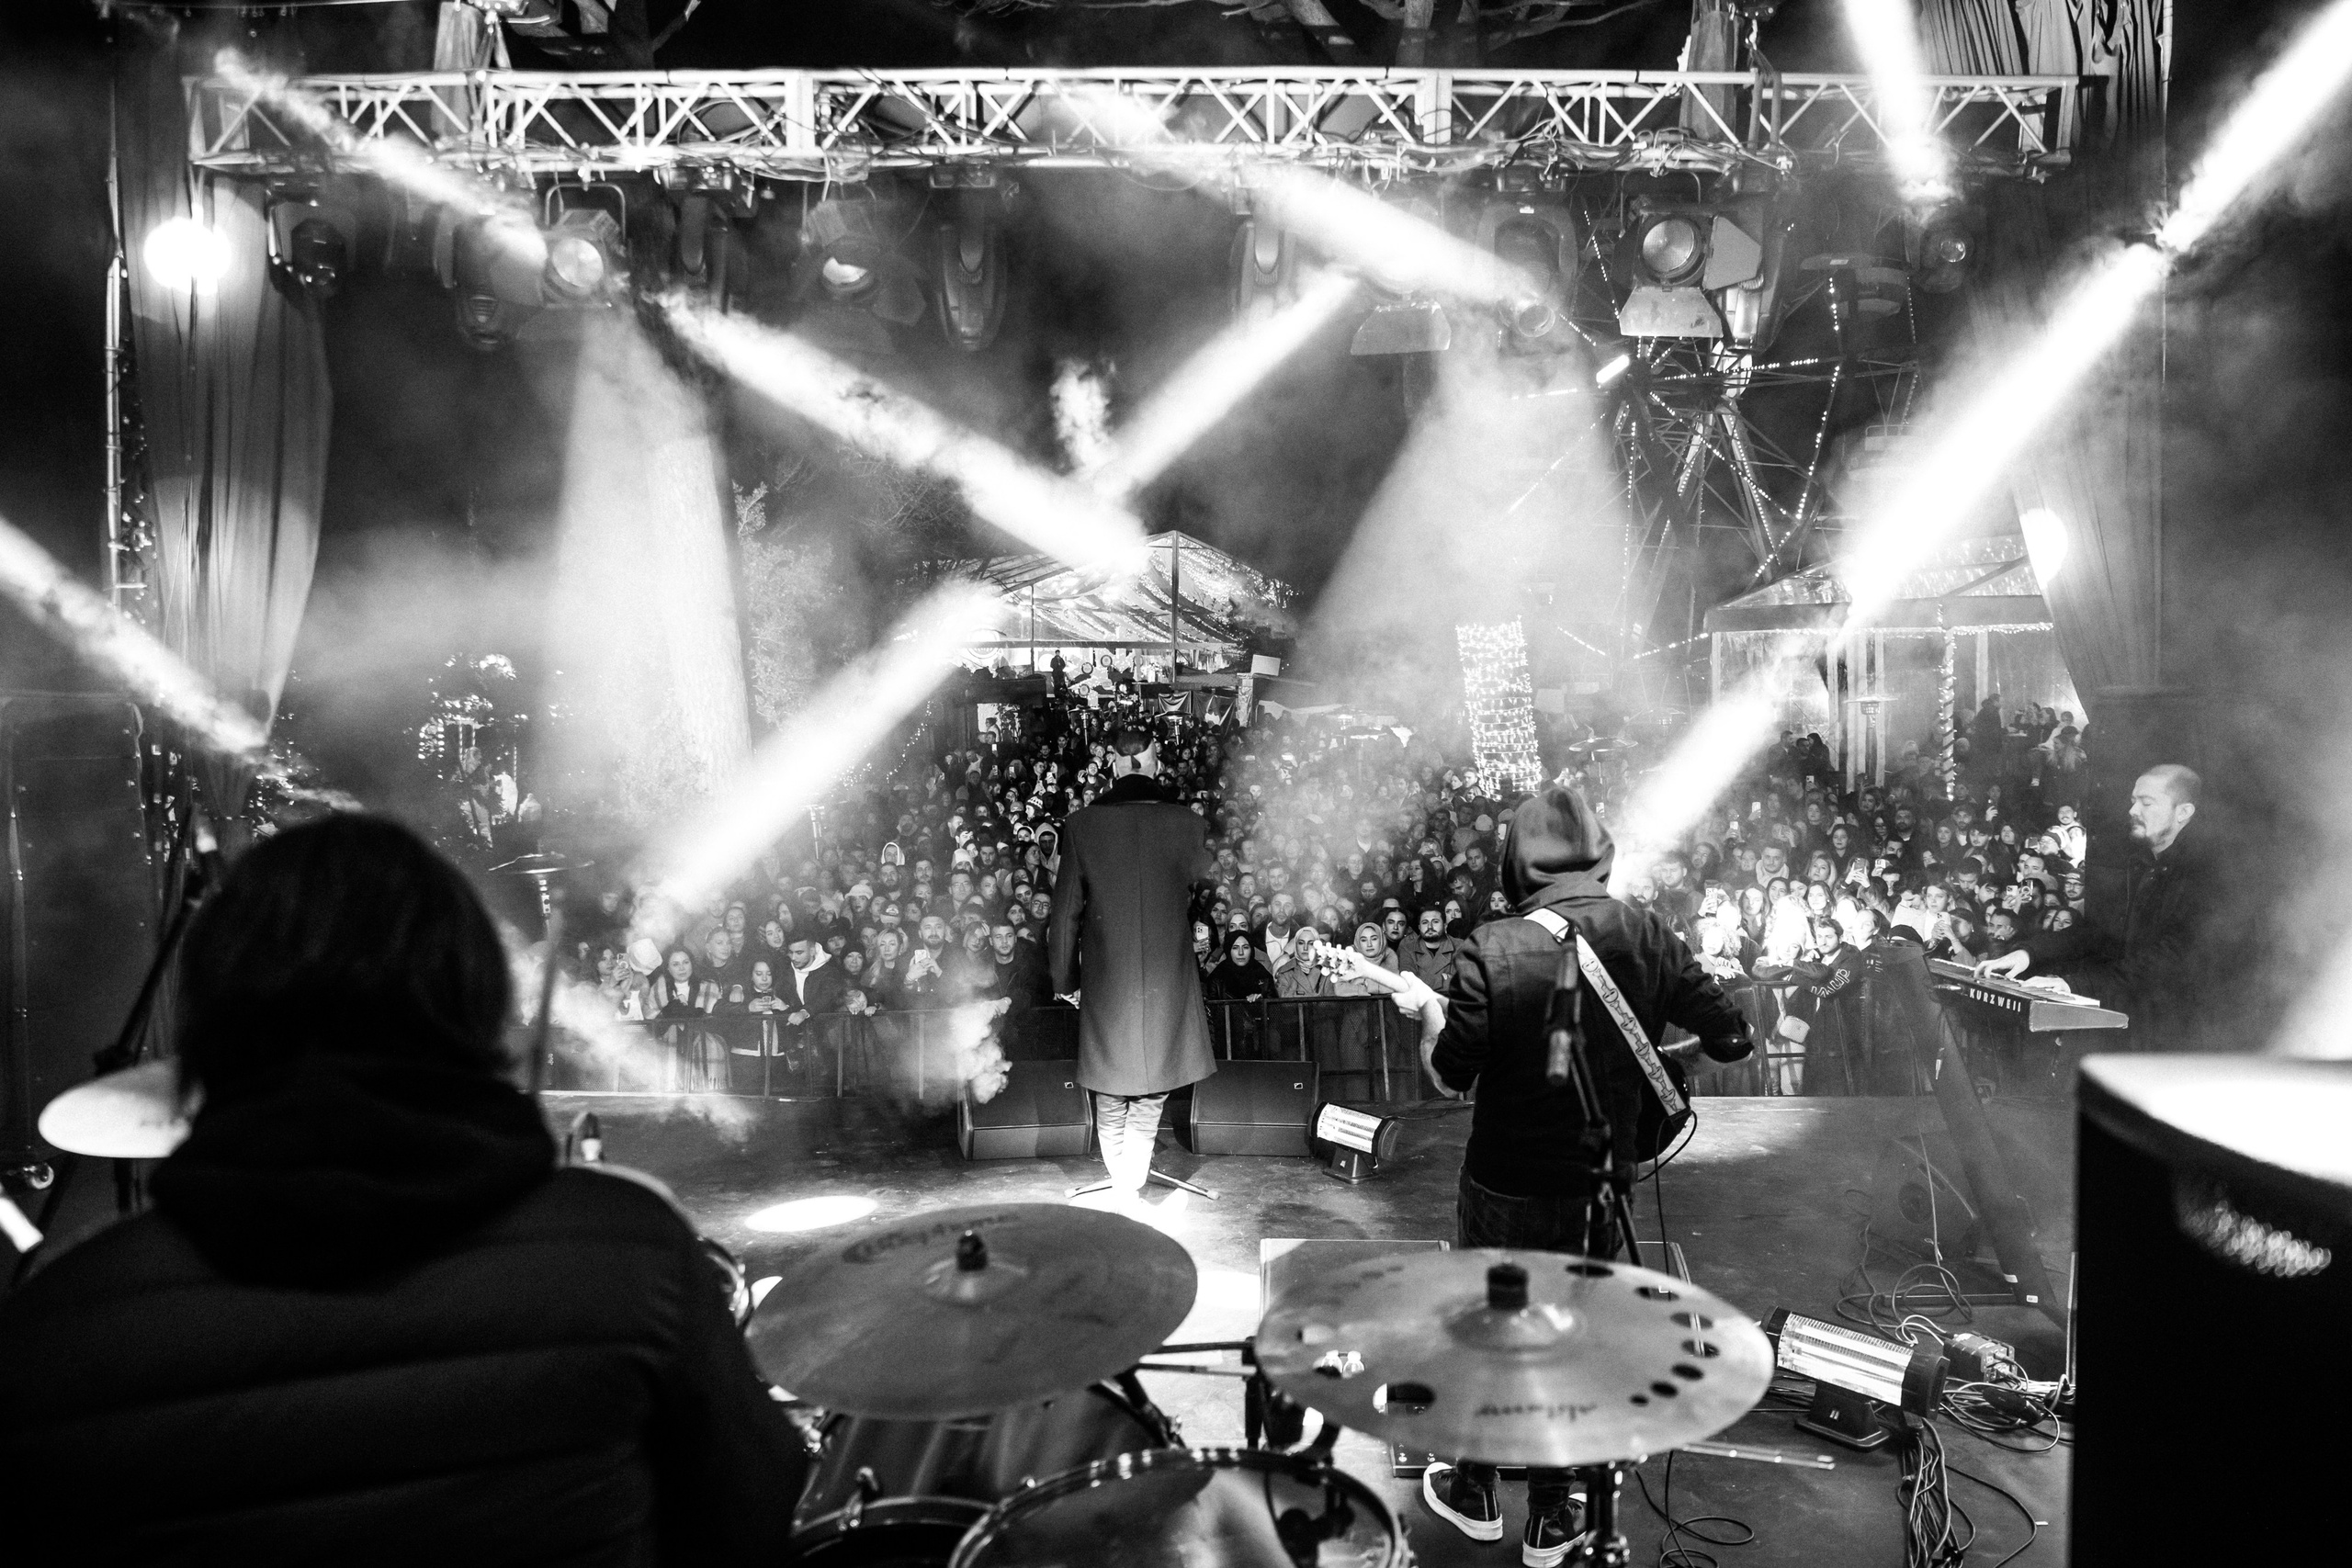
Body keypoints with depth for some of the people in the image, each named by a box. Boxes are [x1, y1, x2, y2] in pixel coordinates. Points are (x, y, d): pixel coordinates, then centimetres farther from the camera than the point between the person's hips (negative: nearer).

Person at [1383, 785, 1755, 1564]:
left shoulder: (1492, 952, -20)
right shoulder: (1647, 936, -9)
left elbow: (1449, 1079, -14)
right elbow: (1733, 1039, -2)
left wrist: (1430, 1010, 3)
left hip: (1506, 1191, -3)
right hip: (1599, 1189, 3)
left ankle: (1476, 1494, 38)